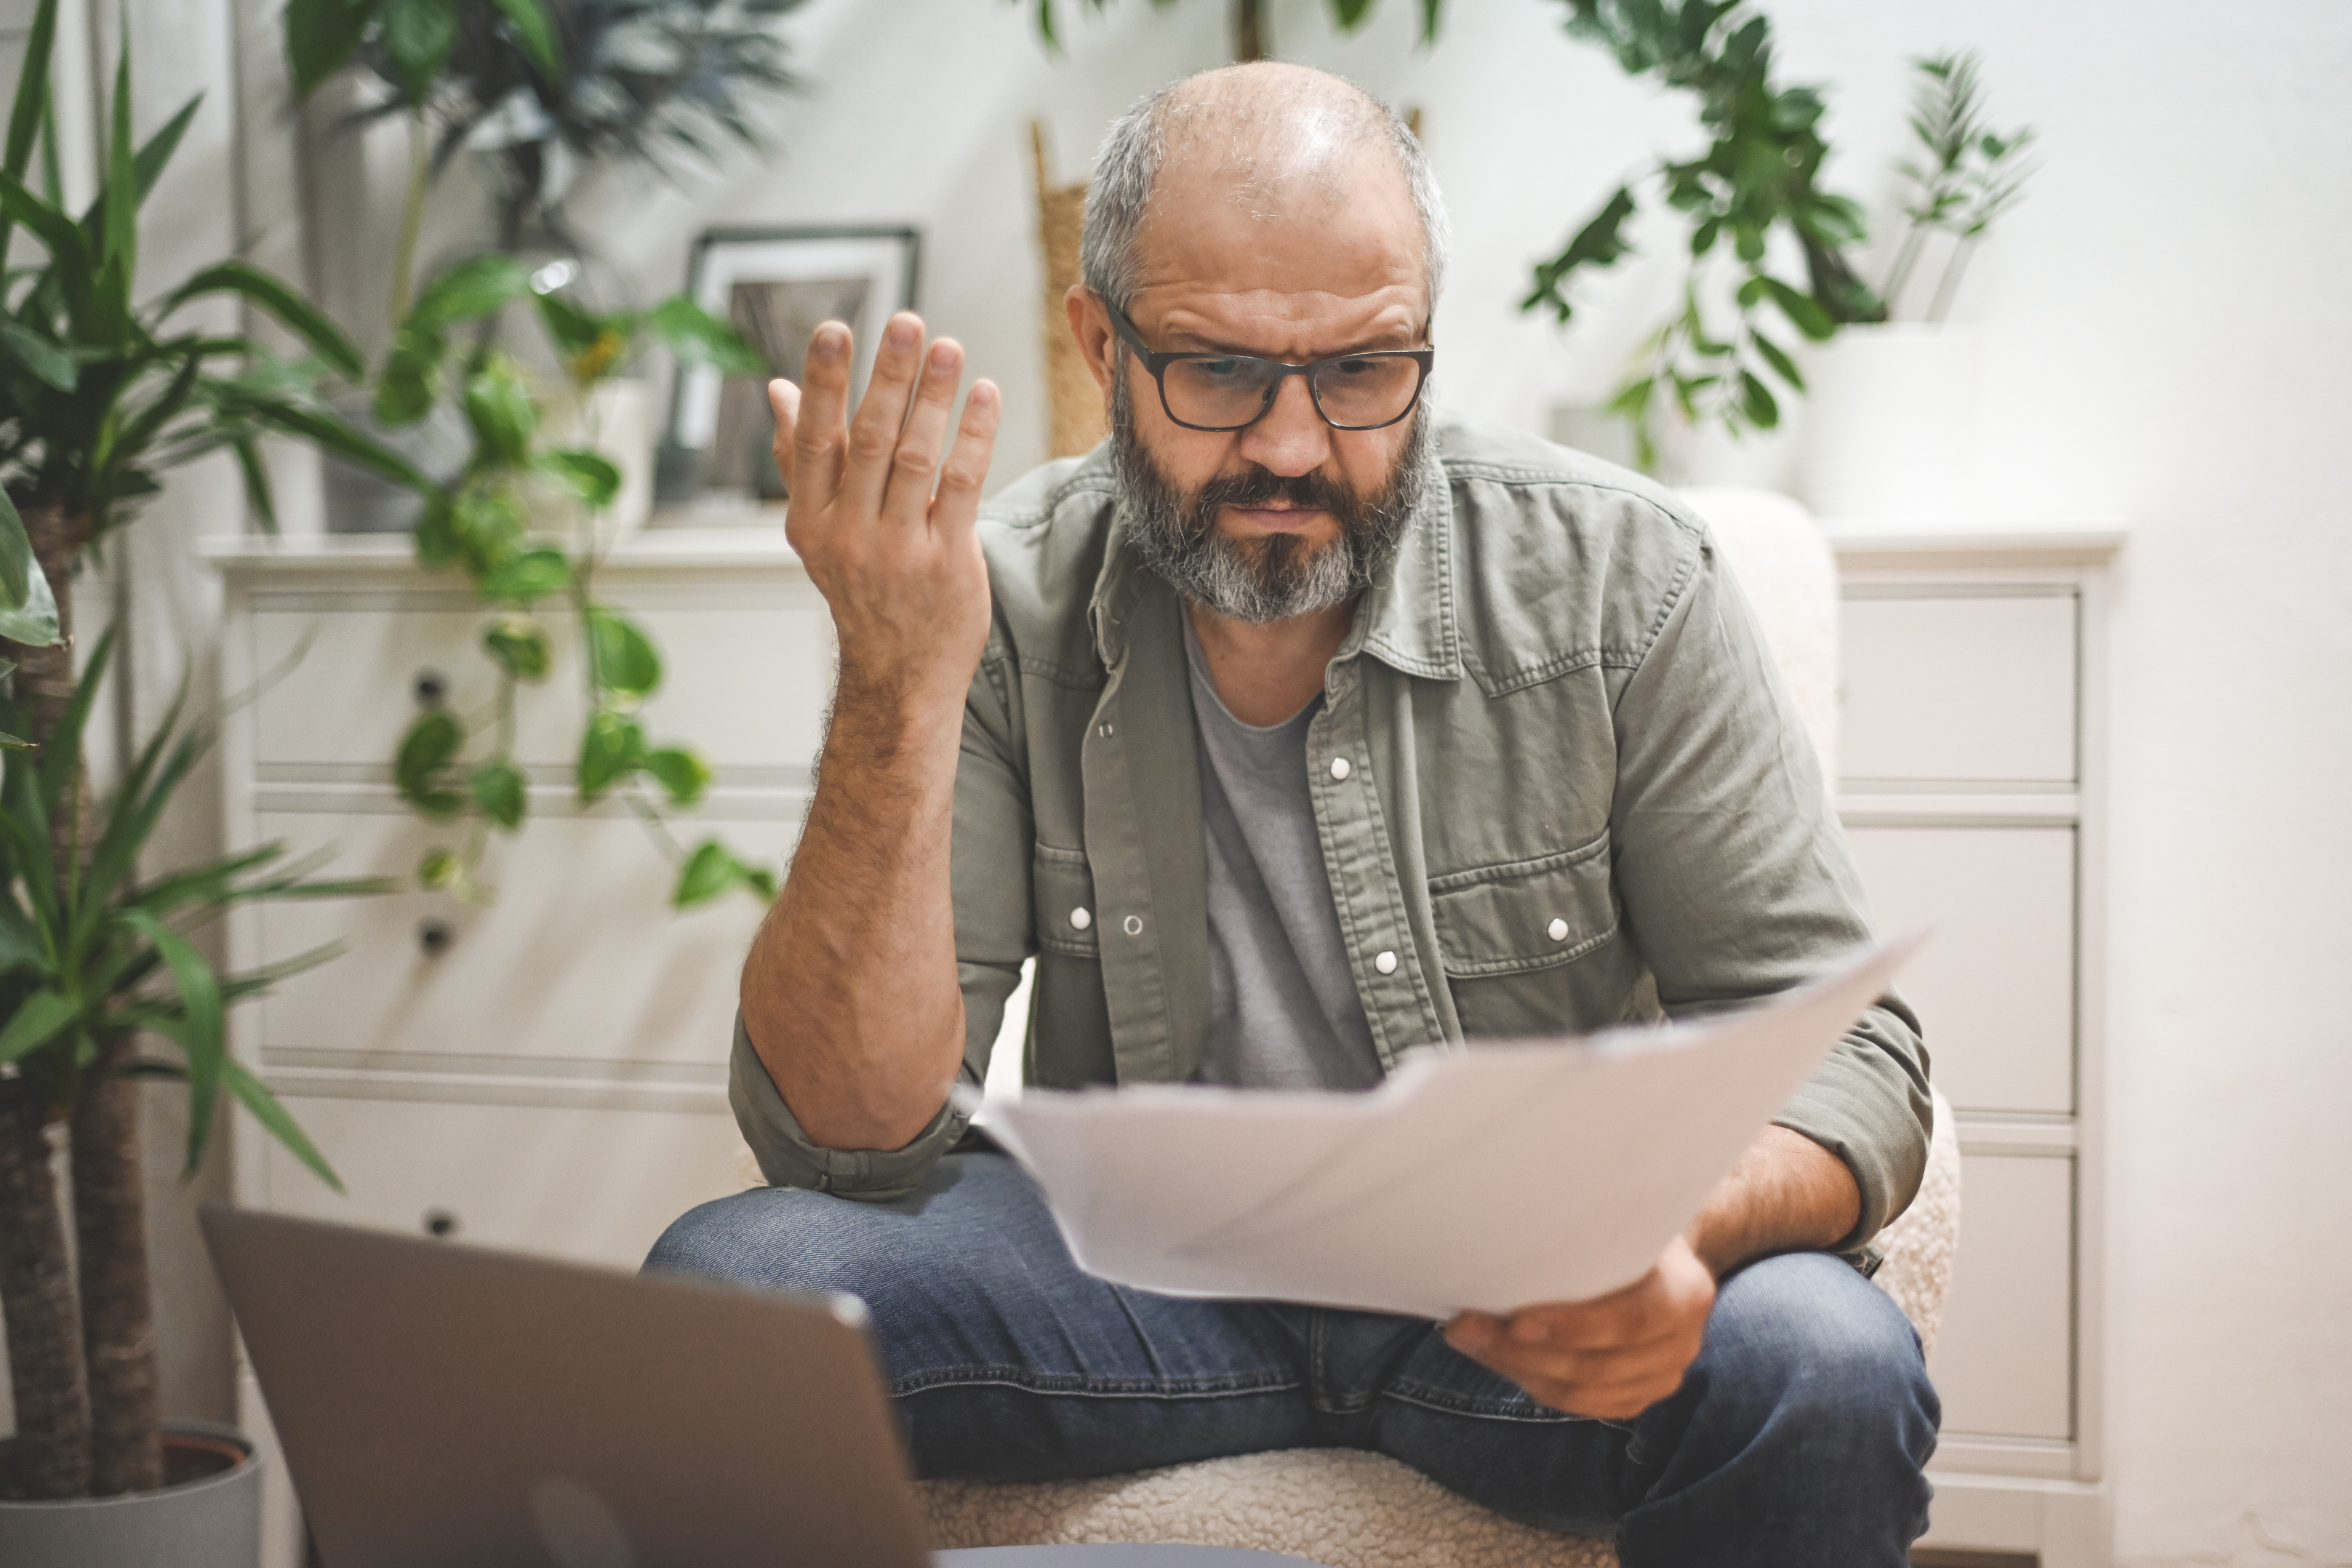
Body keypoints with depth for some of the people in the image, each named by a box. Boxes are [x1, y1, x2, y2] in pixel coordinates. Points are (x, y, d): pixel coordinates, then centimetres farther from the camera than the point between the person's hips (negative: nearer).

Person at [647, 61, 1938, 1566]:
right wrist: (897, 693, -27)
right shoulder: (999, 601, -9)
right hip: (1144, 1264, 0)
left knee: (1824, 1369, -31)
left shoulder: (1614, 578, -9)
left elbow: (1843, 1046, -9)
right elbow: (849, 1138, -14)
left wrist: (1686, 1227, -33)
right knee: (730, 1282, -23)